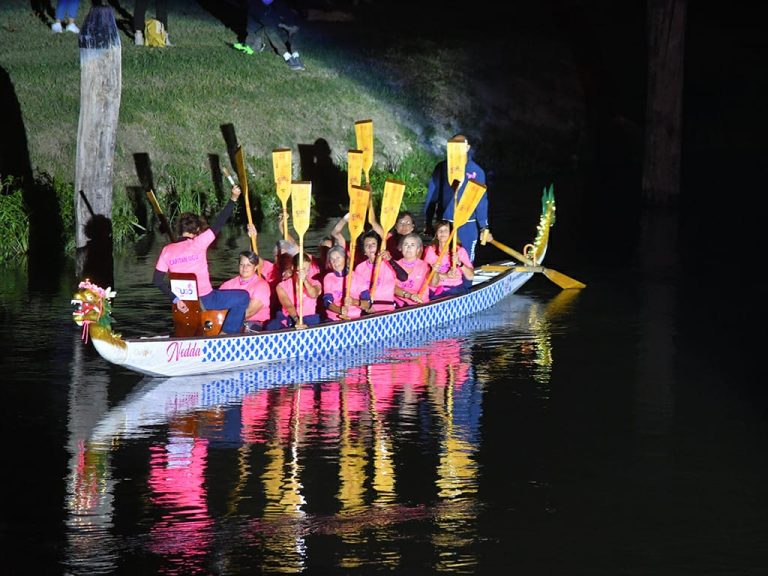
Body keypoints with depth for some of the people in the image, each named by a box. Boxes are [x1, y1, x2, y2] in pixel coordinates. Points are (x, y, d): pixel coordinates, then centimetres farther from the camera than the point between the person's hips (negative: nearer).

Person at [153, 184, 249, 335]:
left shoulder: (167, 250, -2)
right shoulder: (197, 243, -13)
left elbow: (157, 280, -4)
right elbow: (218, 224, -9)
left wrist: (176, 298, -3)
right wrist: (233, 199, -2)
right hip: (204, 300, -6)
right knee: (243, 297, 10)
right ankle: (229, 333, 10)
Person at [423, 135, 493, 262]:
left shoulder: (476, 171, 0)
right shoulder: (442, 168, 0)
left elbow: (481, 201, 3)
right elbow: (431, 196, 3)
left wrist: (484, 227, 0)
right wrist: (428, 223, 2)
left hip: (468, 226, 0)